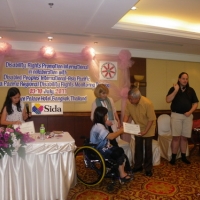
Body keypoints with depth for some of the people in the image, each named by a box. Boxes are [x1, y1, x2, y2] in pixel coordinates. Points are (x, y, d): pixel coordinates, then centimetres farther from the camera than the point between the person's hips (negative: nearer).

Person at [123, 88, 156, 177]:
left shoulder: (147, 103, -31)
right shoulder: (129, 103, -19)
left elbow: (151, 119, -24)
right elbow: (127, 114, -6)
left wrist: (145, 131, -29)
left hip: (148, 128, -4)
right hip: (138, 128, 4)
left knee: (148, 148, 0)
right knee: (138, 147, 10)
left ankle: (148, 168, 14)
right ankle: (138, 166, 25)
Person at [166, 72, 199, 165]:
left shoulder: (191, 90, 9)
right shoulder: (173, 89, 2)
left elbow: (195, 103, 9)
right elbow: (168, 100, -11)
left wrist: (190, 112, -7)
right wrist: (176, 90, -18)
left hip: (188, 116, 3)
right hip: (176, 115, -2)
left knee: (184, 137, 8)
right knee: (176, 137, -3)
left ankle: (183, 156, 19)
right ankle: (173, 157, 6)